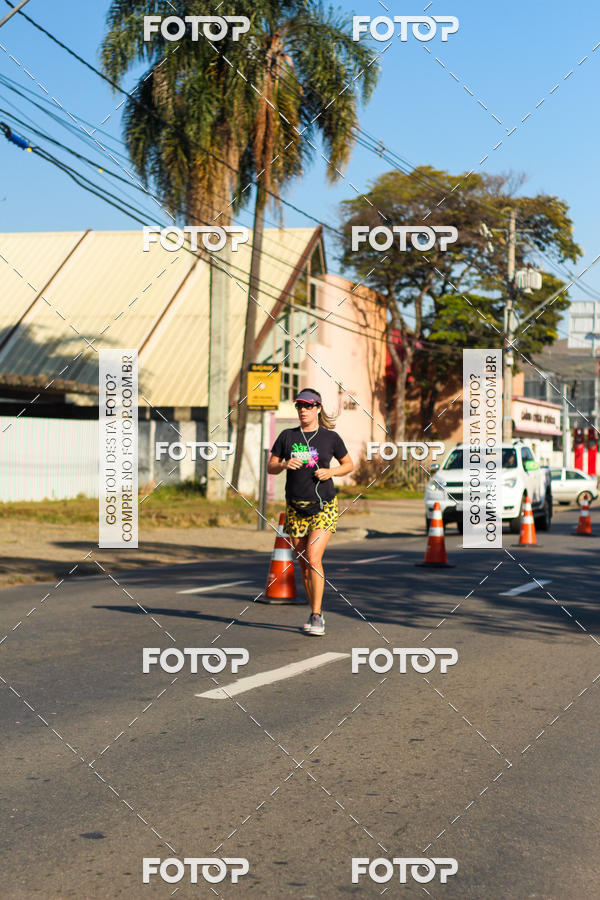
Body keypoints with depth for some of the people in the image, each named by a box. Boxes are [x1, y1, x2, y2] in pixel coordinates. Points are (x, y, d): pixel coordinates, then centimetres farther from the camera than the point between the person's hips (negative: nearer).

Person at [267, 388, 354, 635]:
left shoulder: (330, 437, 1)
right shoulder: (287, 436, 5)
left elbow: (349, 464, 12)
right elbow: (270, 467, 8)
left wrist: (330, 471, -8)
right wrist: (284, 464, -13)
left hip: (324, 507, -3)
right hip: (295, 508, 3)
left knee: (313, 558, -16)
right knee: (303, 564, 7)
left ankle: (316, 617, -11)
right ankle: (316, 613, 21)